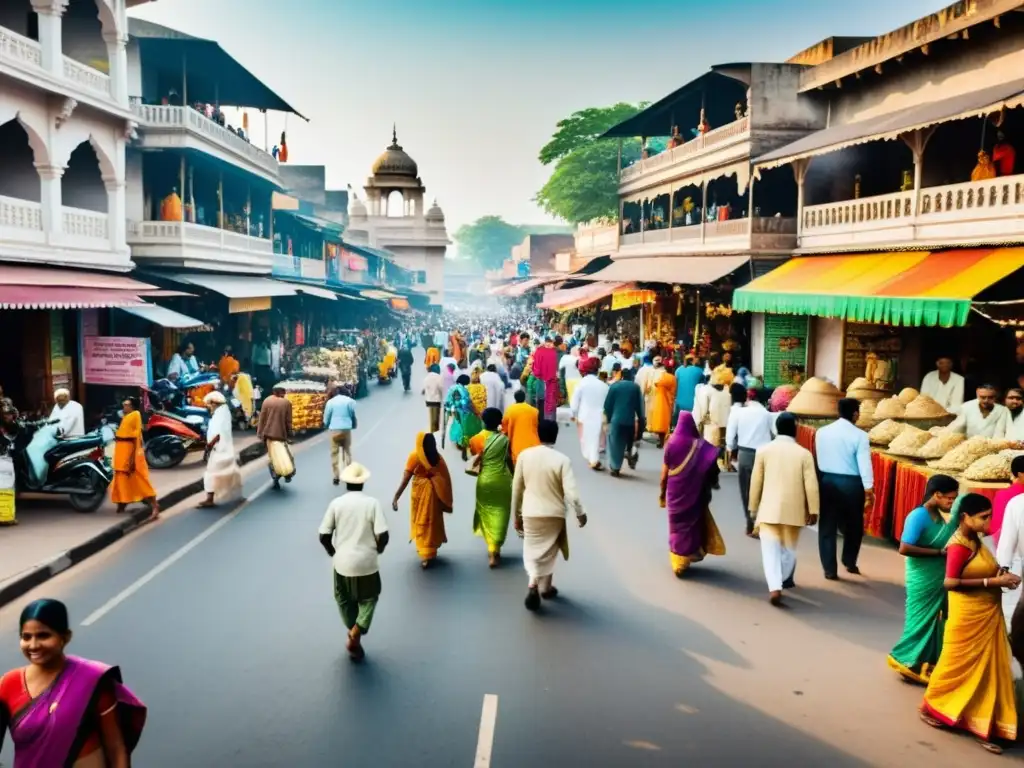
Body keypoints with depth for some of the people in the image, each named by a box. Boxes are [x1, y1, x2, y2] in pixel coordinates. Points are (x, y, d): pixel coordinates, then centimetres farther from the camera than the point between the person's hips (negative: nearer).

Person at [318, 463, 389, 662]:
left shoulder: (336, 503, -5)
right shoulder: (372, 503, -10)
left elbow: (324, 536, -5)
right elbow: (382, 536, -14)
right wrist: (378, 549, 7)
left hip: (342, 562, 1)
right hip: (366, 562, -1)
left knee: (345, 600, 23)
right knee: (368, 598, 20)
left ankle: (353, 636, 31)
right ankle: (355, 634, 3)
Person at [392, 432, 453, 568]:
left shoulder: (415, 456, -12)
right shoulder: (438, 457, -6)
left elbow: (405, 480, -13)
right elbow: (445, 480, -4)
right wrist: (445, 500, 2)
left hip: (421, 492, -2)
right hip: (435, 493, 3)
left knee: (421, 522, 11)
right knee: (432, 521, 17)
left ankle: (426, 555, 17)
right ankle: (430, 551, 30)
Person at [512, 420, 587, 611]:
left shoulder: (525, 455, -6)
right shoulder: (562, 460, -13)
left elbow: (516, 488, 1)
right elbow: (571, 492, -18)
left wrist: (517, 515, 12)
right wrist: (580, 513, -2)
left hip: (530, 513, 1)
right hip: (554, 514, -1)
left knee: (532, 551, 13)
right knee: (548, 552, 21)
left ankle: (532, 585, -10)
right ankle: (545, 587, 35)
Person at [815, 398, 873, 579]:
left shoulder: (822, 432, 2)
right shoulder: (859, 435, -9)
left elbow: (818, 459, 6)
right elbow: (864, 463, -14)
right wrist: (869, 489, -12)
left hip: (826, 482, 3)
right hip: (850, 484, -3)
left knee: (827, 527, 7)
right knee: (853, 525, 19)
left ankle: (829, 569, 8)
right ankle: (850, 562, 30)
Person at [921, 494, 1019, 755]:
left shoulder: (975, 540, 6)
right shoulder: (959, 545, -21)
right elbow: (951, 582, -26)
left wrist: (1001, 574, -5)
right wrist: (992, 582, -24)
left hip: (988, 616, 9)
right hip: (969, 617, -9)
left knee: (988, 669, 11)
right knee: (958, 666, 6)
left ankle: (981, 726, 21)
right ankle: (931, 708, 27)